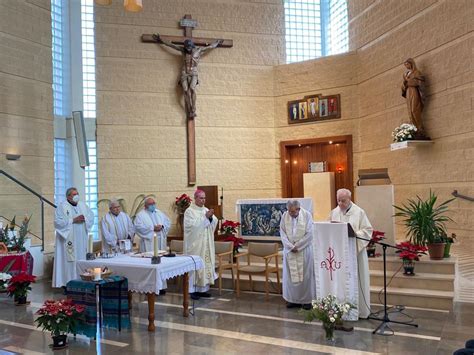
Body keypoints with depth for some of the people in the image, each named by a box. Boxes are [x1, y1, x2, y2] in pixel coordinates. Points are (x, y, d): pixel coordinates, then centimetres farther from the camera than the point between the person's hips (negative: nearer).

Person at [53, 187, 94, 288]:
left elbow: (91, 216, 12)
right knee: (69, 261, -5)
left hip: (81, 240, 5)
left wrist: (84, 218, -9)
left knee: (82, 259, 5)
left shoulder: (82, 205, 12)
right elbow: (58, 222, -14)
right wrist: (73, 220, -16)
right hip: (68, 239, -5)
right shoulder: (62, 206, -5)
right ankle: (68, 283, 0)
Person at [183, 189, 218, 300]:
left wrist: (211, 217, -16)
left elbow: (214, 222, 4)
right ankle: (193, 289, 3)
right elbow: (193, 225, -19)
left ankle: (203, 288, 15)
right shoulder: (189, 211, -7)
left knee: (206, 264, 7)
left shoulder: (206, 210, 12)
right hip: (195, 244, -6)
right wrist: (205, 217, -20)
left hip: (206, 244, 6)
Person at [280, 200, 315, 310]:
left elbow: (309, 234, -10)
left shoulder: (307, 215, -8)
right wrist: (290, 246, -14)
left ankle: (306, 300, 12)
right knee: (290, 275, 5)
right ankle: (293, 299, 15)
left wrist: (297, 246, -13)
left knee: (305, 275, 2)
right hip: (289, 250, 3)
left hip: (304, 250, -2)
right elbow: (282, 233, -2)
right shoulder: (285, 216, -2)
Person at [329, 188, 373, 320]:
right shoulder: (334, 212, 7)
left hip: (355, 251, -4)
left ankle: (360, 309, 16)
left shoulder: (359, 212, -6)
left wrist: (354, 234, -20)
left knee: (357, 280, 4)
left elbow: (367, 230, -7)